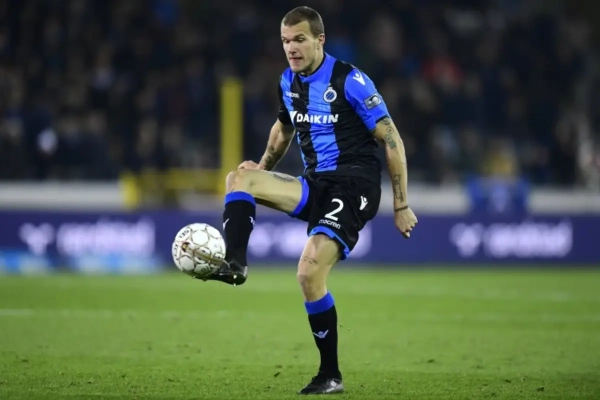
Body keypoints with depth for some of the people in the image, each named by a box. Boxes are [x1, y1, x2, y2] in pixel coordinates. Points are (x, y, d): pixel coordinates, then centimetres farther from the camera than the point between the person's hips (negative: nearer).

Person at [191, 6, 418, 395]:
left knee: (310, 271, -23)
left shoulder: (349, 81, -12)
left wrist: (401, 205, -10)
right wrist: (263, 166, 13)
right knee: (240, 177, -12)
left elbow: (392, 140, -10)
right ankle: (235, 265, -29)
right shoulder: (289, 82, 9)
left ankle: (331, 375, -11)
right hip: (315, 184, 7)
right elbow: (283, 127, 31)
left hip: (354, 185, -7)